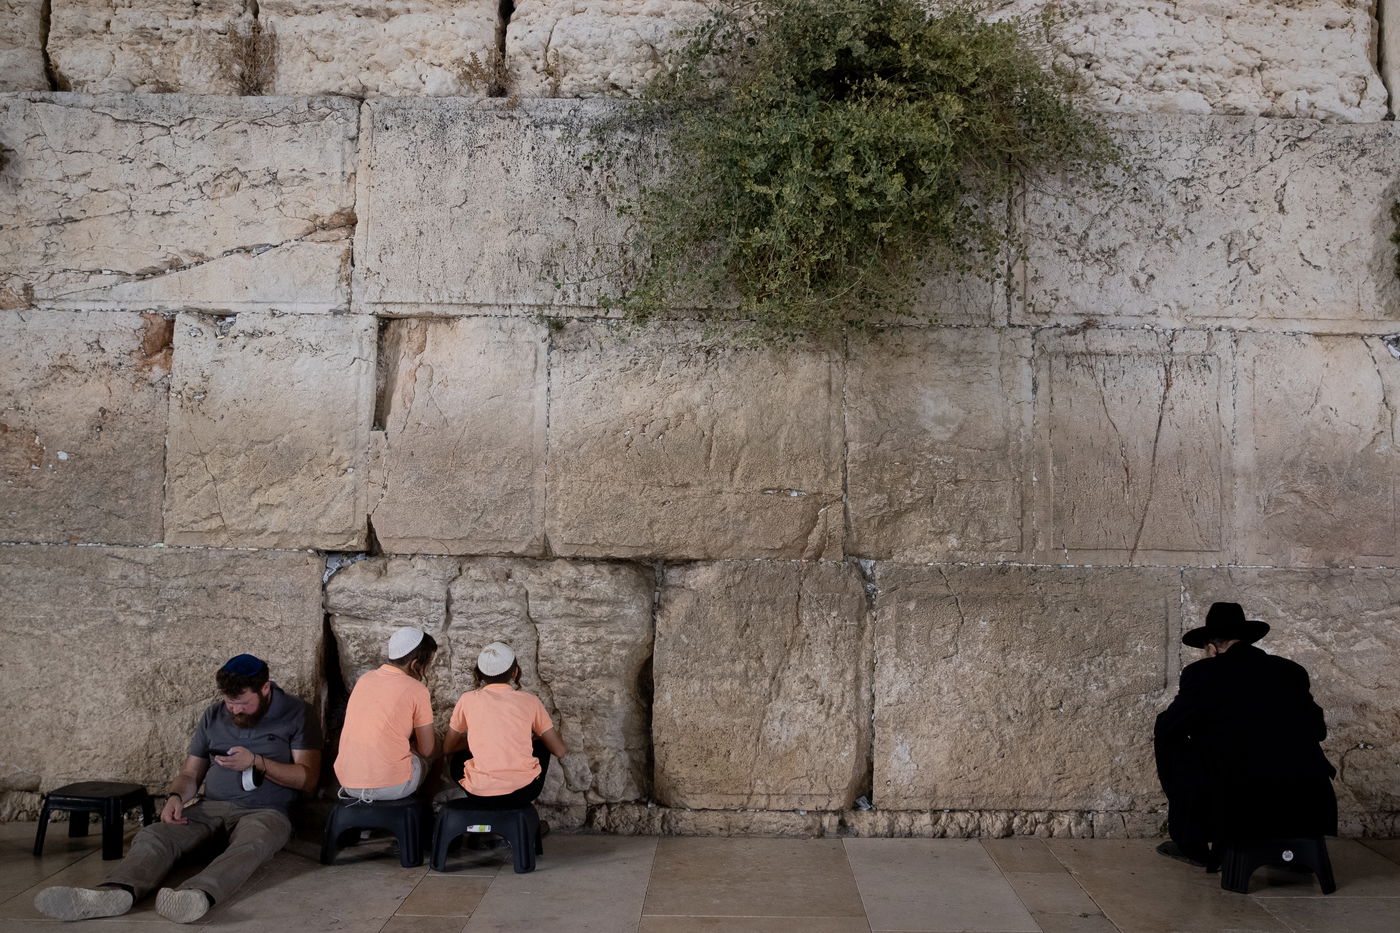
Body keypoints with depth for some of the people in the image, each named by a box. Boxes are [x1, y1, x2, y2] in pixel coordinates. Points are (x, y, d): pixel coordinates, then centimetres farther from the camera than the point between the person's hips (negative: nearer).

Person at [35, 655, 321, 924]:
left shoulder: (295, 714, -1)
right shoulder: (213, 716, 13)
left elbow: (308, 778, -5)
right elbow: (190, 773, 16)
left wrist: (257, 762, -17)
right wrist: (176, 797, -7)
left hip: (264, 812, -5)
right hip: (211, 807, 5)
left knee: (250, 843, -40)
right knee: (153, 835, -24)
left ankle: (197, 896, -68)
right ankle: (117, 892, -54)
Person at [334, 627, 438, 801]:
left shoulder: (364, 679, 9)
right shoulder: (416, 690, -8)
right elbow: (428, 751, -1)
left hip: (347, 783, 5)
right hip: (390, 786, -5)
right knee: (424, 759, 23)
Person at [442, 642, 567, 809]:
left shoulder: (468, 700, 6)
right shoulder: (529, 700, 6)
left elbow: (447, 748, 18)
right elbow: (560, 751, 11)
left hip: (480, 797, 1)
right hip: (523, 793, -1)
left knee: (458, 758, 32)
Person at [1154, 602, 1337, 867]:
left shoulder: (1202, 673, -1)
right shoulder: (1291, 671, 13)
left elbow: (1168, 729, 6)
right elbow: (1318, 730, 23)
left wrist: (1162, 727, 30)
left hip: (1236, 804, -5)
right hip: (1305, 809, 5)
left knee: (1170, 745, 17)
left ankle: (1191, 844, 22)